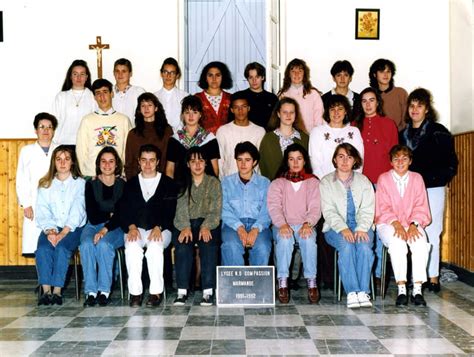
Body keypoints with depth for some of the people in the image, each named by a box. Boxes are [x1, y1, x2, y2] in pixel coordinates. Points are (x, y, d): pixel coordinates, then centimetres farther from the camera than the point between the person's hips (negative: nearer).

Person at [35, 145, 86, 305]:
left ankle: (57, 291, -30)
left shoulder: (80, 183, 8)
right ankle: (46, 291, -29)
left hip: (73, 228, -2)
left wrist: (64, 232, -19)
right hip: (51, 228, 2)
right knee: (43, 248, -29)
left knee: (62, 248, -32)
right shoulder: (45, 185, 15)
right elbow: (42, 213, 4)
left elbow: (78, 211, -5)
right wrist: (49, 231, -15)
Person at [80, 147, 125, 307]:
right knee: (86, 244, -30)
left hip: (115, 228, -1)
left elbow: (122, 215, -8)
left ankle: (104, 291, -26)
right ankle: (90, 291, -27)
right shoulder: (91, 184, 6)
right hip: (93, 226, 2)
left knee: (104, 244, -33)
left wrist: (105, 229, -19)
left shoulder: (123, 185, 2)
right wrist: (110, 215, -5)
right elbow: (93, 216, -2)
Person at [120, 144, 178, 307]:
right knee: (132, 248, -32)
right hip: (135, 229, 2)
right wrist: (131, 227, -11)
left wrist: (158, 228, -15)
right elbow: (123, 210, 8)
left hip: (160, 229, -1)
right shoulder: (130, 184, 18)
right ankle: (135, 292, -27)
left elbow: (170, 211, 2)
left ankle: (156, 291, -27)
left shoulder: (168, 183, 11)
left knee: (155, 247, -34)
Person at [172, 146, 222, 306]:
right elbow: (181, 208, -1)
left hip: (208, 223, -1)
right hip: (185, 223, 1)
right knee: (182, 247, -29)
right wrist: (185, 227, -18)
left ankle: (208, 291, -28)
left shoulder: (214, 183, 8)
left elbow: (215, 211, 0)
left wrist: (206, 227, -17)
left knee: (209, 246, -30)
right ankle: (182, 291, -25)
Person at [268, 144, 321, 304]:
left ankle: (311, 282, -29)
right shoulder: (277, 183, 14)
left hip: (305, 225, 0)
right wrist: (282, 224, -21)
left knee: (309, 240, -34)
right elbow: (274, 206, -1)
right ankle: (282, 282, -32)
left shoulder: (313, 182, 16)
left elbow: (315, 208, 4)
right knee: (285, 239, -35)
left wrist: (307, 223, -18)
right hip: (283, 225, 0)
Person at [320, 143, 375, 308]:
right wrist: (343, 229, -20)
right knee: (346, 246, -33)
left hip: (360, 227, 2)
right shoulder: (326, 182, 9)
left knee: (364, 246, -31)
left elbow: (367, 210, 4)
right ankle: (352, 293, -35)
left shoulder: (363, 181, 14)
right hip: (336, 228, -1)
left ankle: (363, 292, -30)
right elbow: (329, 211, -3)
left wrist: (361, 228, -15)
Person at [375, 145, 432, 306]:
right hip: (389, 224, -2)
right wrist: (396, 224, -19)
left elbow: (421, 206, 3)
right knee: (397, 242, -35)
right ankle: (401, 288, -31)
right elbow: (383, 208, -2)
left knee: (421, 243, -31)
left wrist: (414, 224, -16)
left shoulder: (417, 178, 10)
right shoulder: (383, 179, 5)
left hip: (412, 224, 2)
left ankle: (417, 289, -28)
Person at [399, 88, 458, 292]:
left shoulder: (439, 133, 0)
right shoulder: (404, 134, 15)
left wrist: (437, 180, -9)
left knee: (431, 234, -3)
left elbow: (451, 164, -1)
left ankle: (433, 277, 3)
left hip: (432, 190, -4)